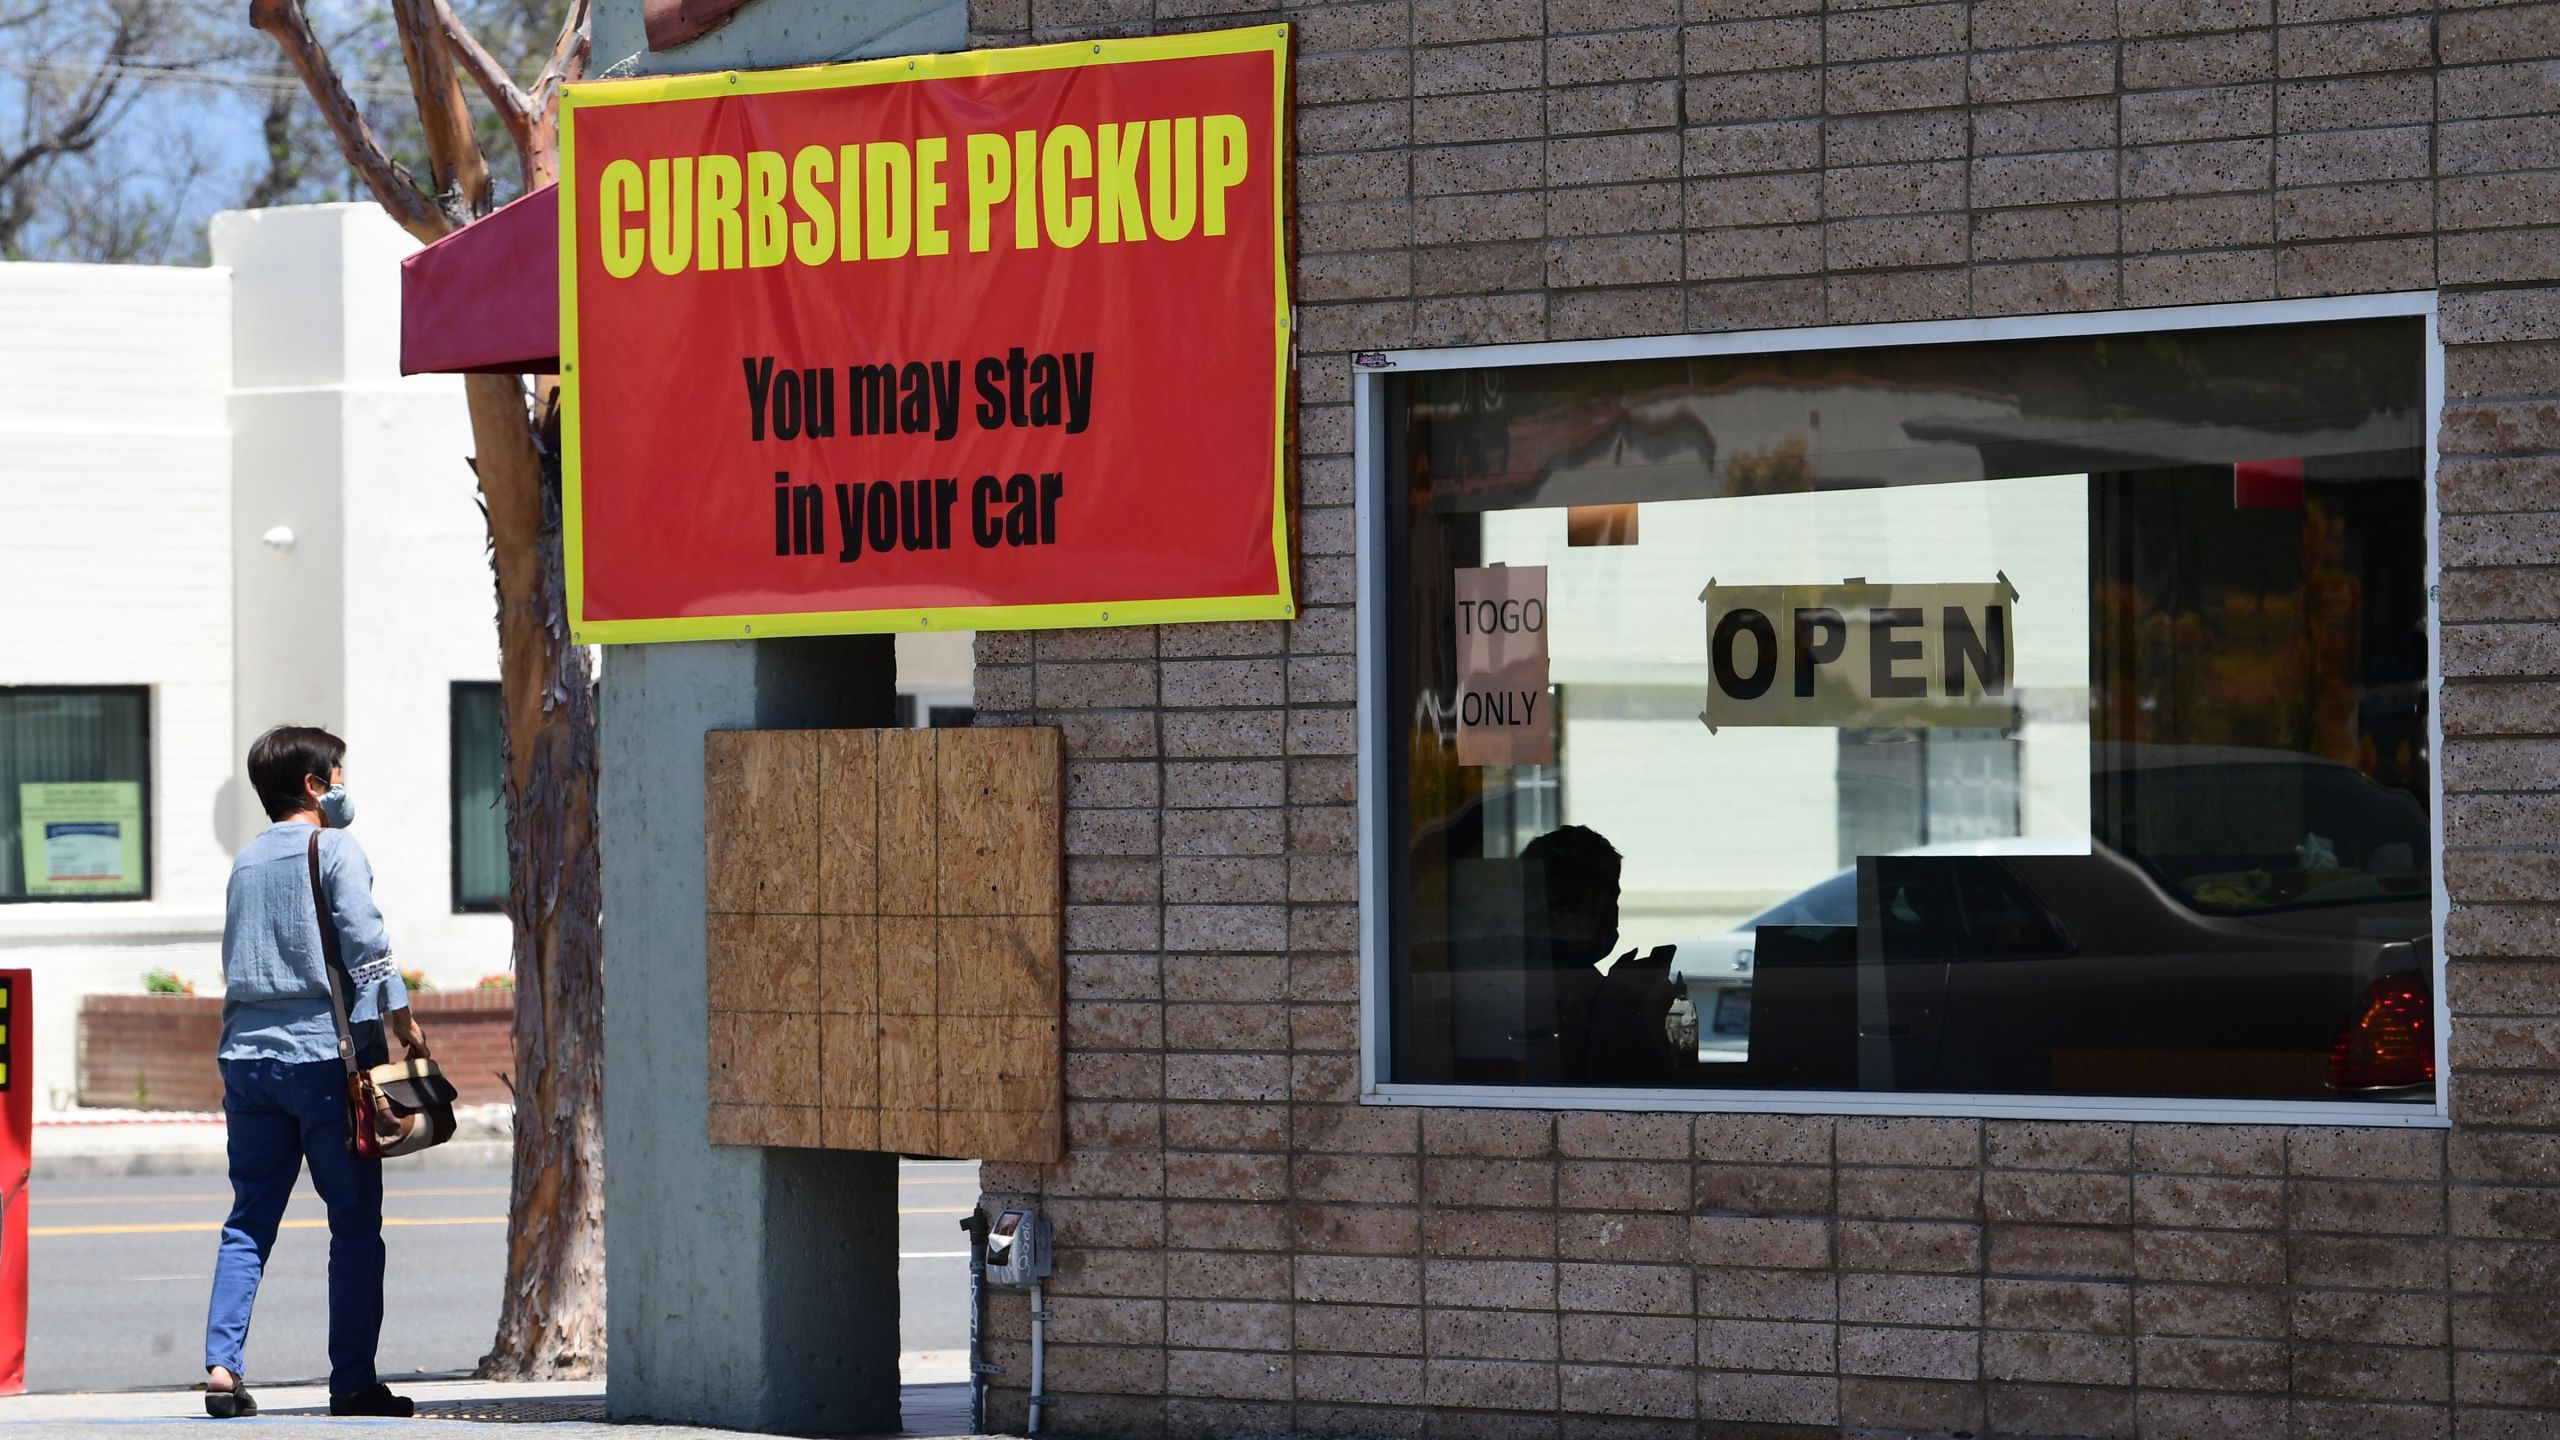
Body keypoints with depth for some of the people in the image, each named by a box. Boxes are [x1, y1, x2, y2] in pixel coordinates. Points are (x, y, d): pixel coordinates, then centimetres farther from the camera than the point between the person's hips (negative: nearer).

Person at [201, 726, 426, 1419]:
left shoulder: (246, 860, 16)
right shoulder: (335, 849, -3)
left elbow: (235, 960, 18)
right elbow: (365, 944, -10)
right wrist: (404, 1023, -7)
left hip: (247, 1051, 6)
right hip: (325, 1052, -6)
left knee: (249, 1219, 7)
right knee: (355, 1222, 0)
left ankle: (221, 1365, -5)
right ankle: (352, 1381, -1)